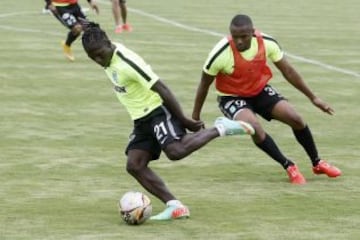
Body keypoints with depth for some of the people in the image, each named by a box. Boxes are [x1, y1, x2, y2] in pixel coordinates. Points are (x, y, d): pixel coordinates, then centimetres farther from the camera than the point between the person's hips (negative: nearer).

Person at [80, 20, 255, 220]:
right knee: (134, 165, -6)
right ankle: (175, 206, -9)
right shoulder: (108, 60, 4)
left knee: (175, 151, -31)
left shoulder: (127, 62, -22)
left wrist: (183, 120, -19)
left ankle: (219, 129, -11)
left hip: (158, 111, -9)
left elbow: (161, 89, -22)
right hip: (141, 119, 9)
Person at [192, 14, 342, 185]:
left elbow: (288, 71, -5)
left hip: (260, 91, 4)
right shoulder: (220, 54, -30)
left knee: (295, 119, -9)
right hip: (232, 98, -4)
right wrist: (195, 117, -4)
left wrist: (312, 97, 0)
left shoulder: (267, 43, -20)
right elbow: (204, 85, -13)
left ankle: (317, 163, 15)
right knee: (256, 129, -30)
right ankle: (289, 167, -9)